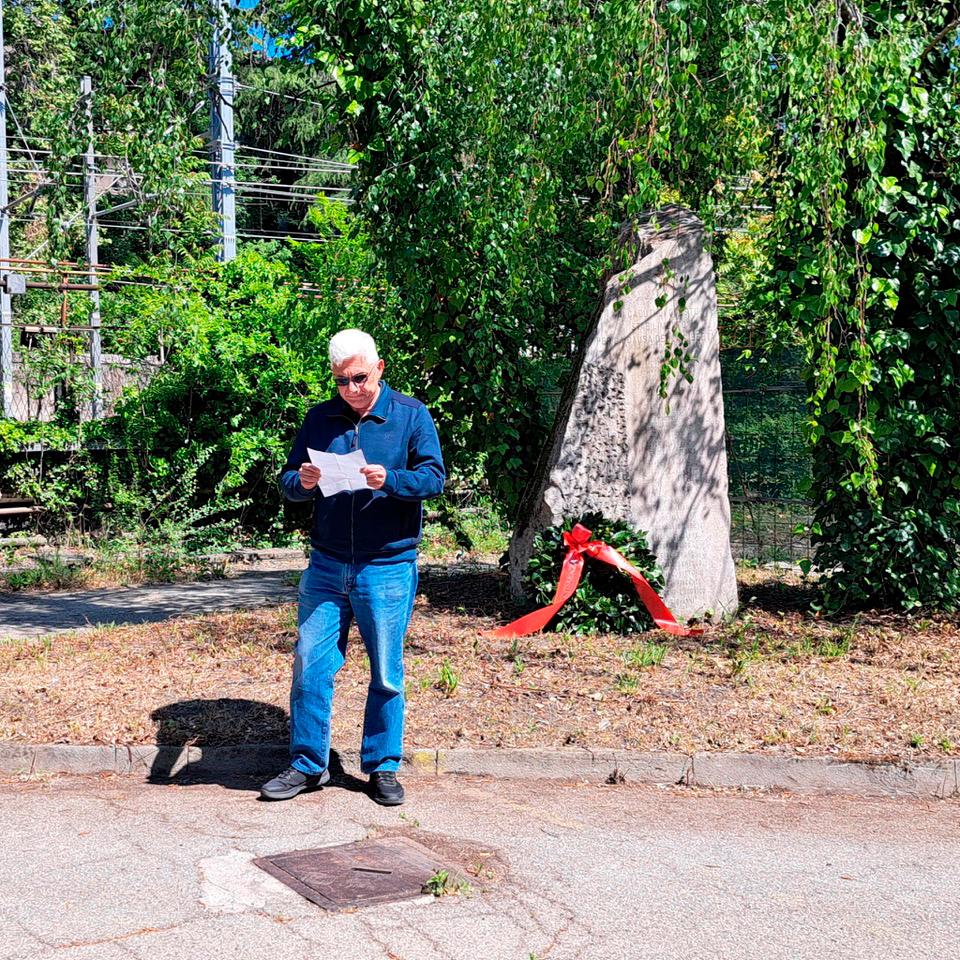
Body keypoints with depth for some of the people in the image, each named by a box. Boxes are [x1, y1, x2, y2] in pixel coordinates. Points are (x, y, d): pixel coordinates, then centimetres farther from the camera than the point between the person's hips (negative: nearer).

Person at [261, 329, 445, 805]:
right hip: (326, 568, 3)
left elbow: (434, 477, -8)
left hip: (388, 568, -2)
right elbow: (287, 480, 9)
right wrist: (302, 483, -15)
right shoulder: (319, 419, 9)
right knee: (310, 666, 2)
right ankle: (307, 764, 16)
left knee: (386, 675, 7)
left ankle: (383, 767, 20)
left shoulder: (411, 415, 0)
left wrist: (389, 480, -26)